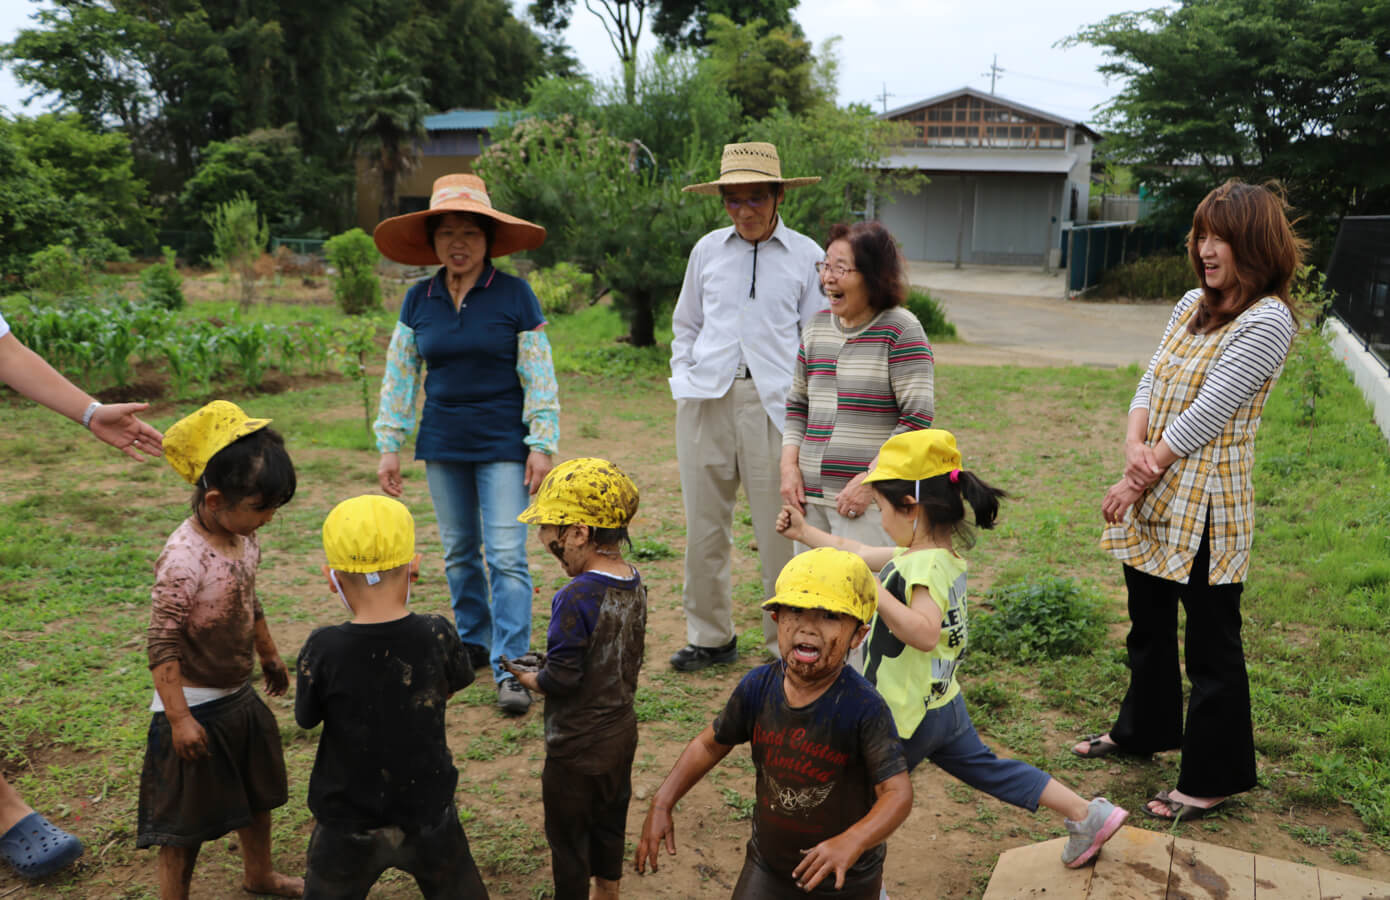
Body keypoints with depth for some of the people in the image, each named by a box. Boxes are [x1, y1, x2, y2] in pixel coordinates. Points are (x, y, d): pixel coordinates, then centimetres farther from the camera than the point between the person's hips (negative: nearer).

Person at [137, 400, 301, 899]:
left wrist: (269, 654, 26)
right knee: (185, 820, 6)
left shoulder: (243, 538, -3)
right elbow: (162, 643, -25)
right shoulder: (183, 559, -28)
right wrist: (179, 718, -25)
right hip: (194, 706, -9)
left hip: (239, 695, 9)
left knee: (258, 792, 25)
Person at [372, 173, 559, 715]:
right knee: (458, 552, 14)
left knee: (506, 556, -8)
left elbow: (539, 376, -5)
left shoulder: (514, 296, -7)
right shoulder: (418, 300, 3)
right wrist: (390, 446, 6)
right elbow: (399, 376, 9)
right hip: (442, 446, 4)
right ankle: (473, 642, 32)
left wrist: (541, 445, -9)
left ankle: (510, 670, -5)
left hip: (502, 446, -4)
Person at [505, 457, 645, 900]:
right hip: (621, 734, 8)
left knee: (568, 840, 12)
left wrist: (528, 678, -4)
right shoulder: (635, 586, -3)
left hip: (576, 747, -8)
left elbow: (561, 678, -25)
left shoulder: (576, 598, -28)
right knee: (609, 827, 25)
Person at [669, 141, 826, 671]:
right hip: (706, 402, 2)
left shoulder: (805, 255, 6)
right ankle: (710, 637, 22)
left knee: (780, 529, -1)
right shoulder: (707, 250, 11)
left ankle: (786, 643, 14)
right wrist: (683, 383, 9)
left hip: (774, 403, -2)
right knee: (704, 526, 6)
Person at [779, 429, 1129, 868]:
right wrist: (804, 531, 17)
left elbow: (924, 633, -42)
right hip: (944, 704, 10)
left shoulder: (924, 567, -26)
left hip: (905, 718, -9)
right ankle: (1088, 815, 31)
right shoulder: (942, 554, 4)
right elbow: (860, 553, 14)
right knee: (987, 768, 25)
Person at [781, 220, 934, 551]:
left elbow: (918, 416, -12)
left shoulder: (900, 331, -7)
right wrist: (789, 465, 6)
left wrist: (870, 480, -16)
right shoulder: (817, 327, 13)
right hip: (810, 496, 7)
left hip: (871, 502, -6)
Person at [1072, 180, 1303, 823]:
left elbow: (1204, 417, -19)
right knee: (1148, 624, 23)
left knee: (1211, 643, 5)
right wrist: (1135, 445, -14)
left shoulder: (1266, 321, -16)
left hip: (1205, 505, -8)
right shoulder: (1192, 305, 8)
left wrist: (1136, 482, -14)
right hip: (1153, 494, 8)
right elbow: (1149, 384, 6)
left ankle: (1214, 777, 21)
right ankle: (1143, 729, 44)